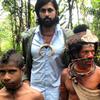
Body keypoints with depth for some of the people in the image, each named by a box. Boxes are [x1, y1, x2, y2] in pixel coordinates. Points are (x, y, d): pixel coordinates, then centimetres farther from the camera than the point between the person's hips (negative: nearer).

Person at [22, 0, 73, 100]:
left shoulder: (68, 36, -5)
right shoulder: (28, 36, 0)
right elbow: (25, 62, 11)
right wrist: (26, 80, 2)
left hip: (58, 88, -1)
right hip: (34, 87, 2)